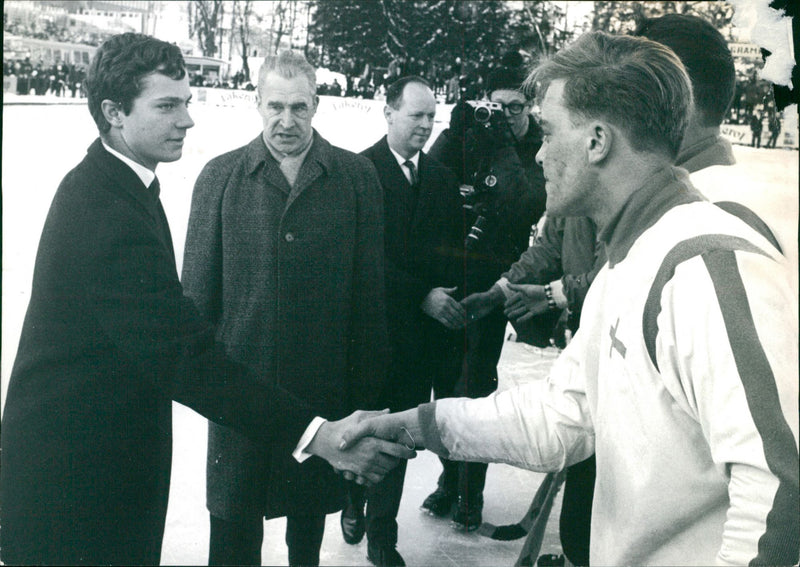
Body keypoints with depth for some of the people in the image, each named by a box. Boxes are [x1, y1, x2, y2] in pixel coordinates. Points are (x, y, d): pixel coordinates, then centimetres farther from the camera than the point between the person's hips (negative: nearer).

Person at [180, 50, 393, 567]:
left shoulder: (356, 176, 0)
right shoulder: (220, 176, 1)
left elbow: (371, 286, 0)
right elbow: (198, 287, 3)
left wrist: (366, 385, -1)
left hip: (324, 383, 1)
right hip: (240, 378, 0)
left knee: (311, 504, 19)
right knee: (234, 513, 8)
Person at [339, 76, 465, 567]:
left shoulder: (443, 178, 11)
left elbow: (455, 254, 13)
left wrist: (450, 302, 1)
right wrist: (422, 295, -15)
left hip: (424, 329, 4)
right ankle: (355, 502, 38)